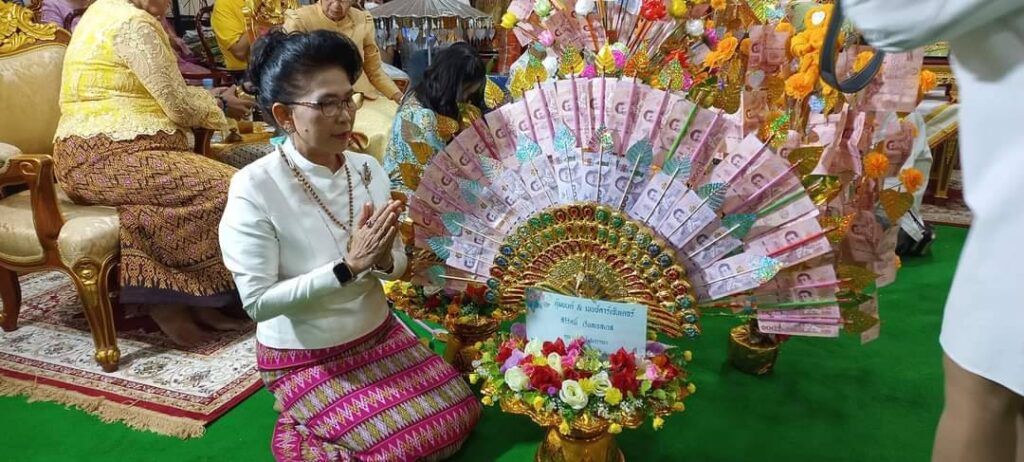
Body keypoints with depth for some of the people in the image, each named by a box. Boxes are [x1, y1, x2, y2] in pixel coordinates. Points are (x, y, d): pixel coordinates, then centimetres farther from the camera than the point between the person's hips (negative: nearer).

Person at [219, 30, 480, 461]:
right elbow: (258, 302, -22)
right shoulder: (254, 188, -23)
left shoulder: (368, 168, -6)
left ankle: (324, 422, 22)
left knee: (459, 414, 5)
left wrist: (382, 259, -24)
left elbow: (398, 264, 1)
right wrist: (348, 266, -29)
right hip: (305, 358, -6)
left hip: (378, 333, 6)